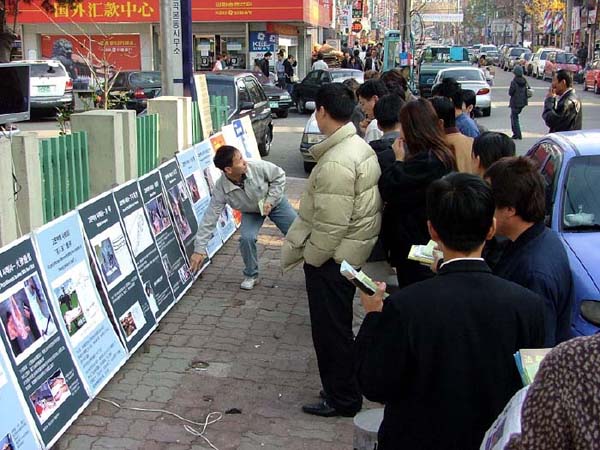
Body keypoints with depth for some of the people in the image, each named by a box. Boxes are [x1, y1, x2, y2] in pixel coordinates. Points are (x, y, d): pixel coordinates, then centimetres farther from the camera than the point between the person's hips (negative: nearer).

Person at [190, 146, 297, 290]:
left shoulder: (258, 167, -35)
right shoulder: (221, 189, -33)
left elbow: (279, 176, -16)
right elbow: (209, 219, -28)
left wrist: (270, 201, -25)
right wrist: (199, 249, -28)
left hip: (275, 203, 0)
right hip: (251, 212, 0)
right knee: (247, 238, -24)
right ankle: (251, 275, 3)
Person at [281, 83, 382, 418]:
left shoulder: (336, 162, -26)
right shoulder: (361, 146, 5)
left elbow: (331, 224, -26)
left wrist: (309, 257, -12)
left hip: (331, 258, -10)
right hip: (351, 252, 10)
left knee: (332, 330, 6)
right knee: (339, 327, 22)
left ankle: (343, 400, 22)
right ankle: (346, 387, 38)